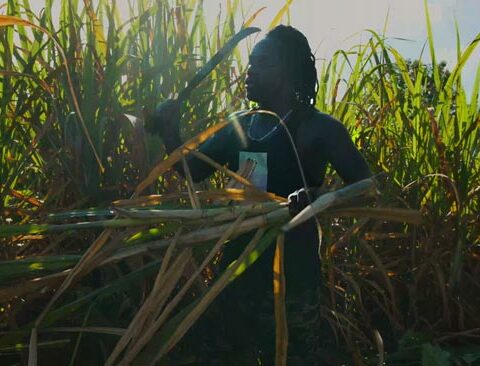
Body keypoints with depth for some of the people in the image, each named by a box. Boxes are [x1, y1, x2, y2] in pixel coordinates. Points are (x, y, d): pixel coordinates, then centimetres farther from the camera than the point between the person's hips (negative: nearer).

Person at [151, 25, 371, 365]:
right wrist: (170, 131, -4)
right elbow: (194, 170, 13)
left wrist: (317, 197, -30)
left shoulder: (318, 128, -8)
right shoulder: (238, 125, 8)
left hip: (293, 271, -5)